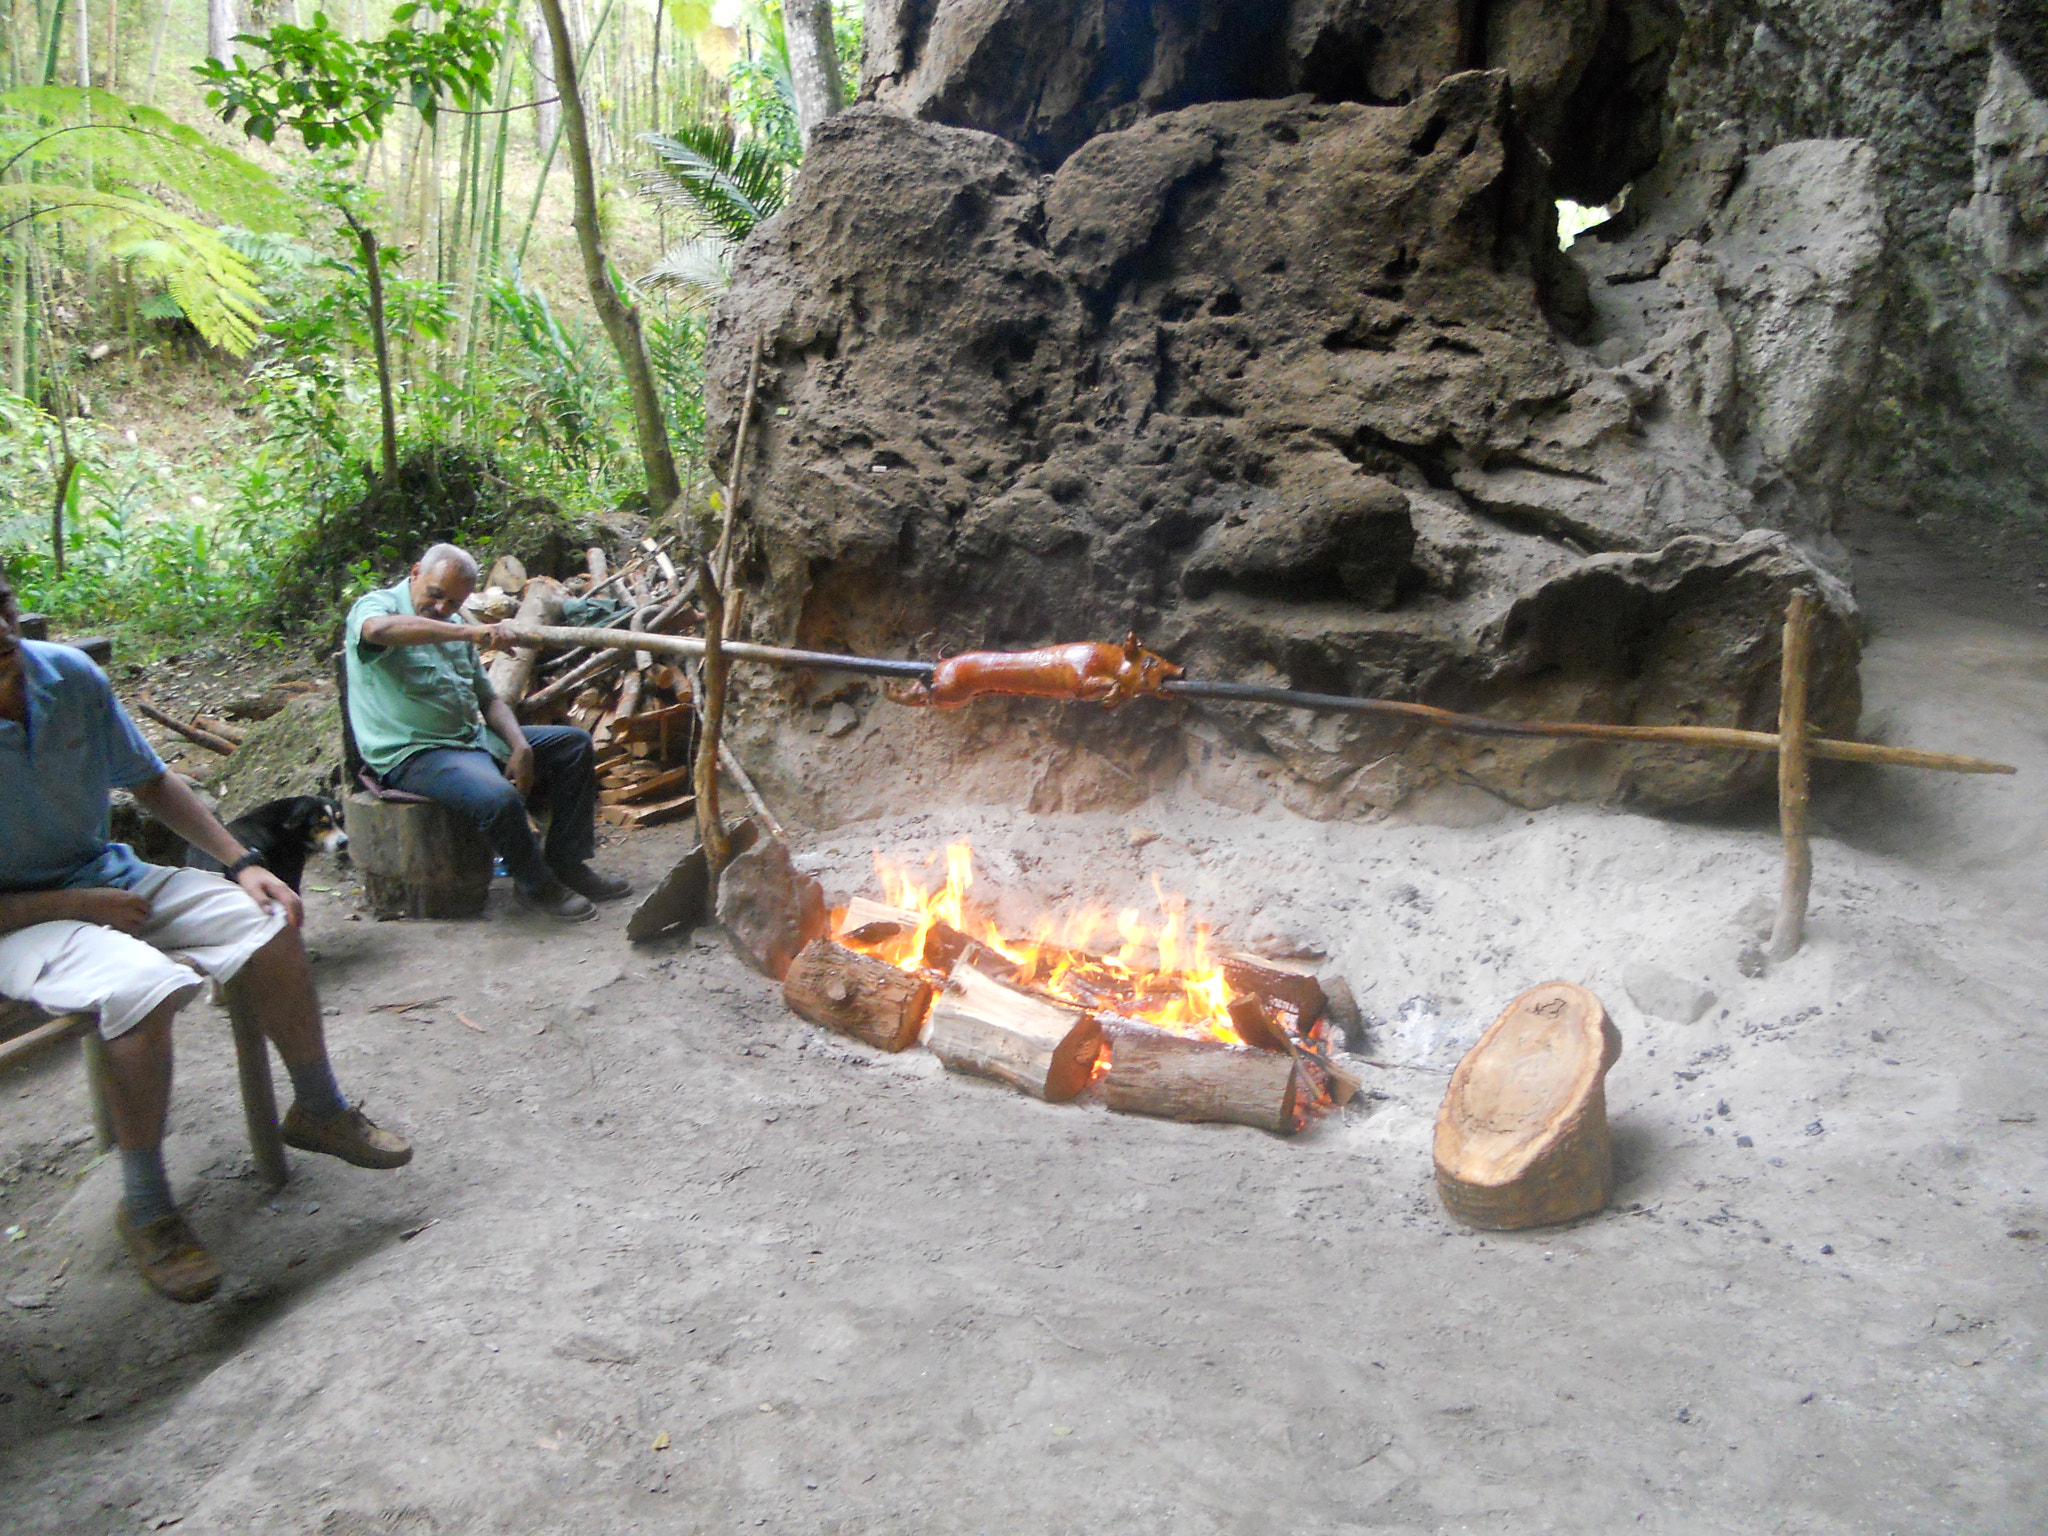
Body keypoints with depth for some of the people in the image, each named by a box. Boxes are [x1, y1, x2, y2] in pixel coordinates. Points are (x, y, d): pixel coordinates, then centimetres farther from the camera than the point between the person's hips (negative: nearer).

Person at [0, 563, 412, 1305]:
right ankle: (145, 1208, -13)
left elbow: (152, 782, 7)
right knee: (141, 986, -33)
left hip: (104, 877, 6)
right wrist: (76, 905, -19)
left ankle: (319, 1110, 13)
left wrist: (240, 863, 0)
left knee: (266, 924, -9)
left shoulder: (69, 676, -8)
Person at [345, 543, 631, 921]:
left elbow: (488, 698, 17)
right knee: (500, 798, -35)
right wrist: (469, 632, -41)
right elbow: (378, 629, -36)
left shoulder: (452, 624, 17)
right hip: (413, 755, -9)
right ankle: (535, 885, -8)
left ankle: (566, 862, 5)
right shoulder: (375, 606, -7)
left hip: (472, 737, 9)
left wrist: (520, 746, -2)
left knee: (574, 744, 6)